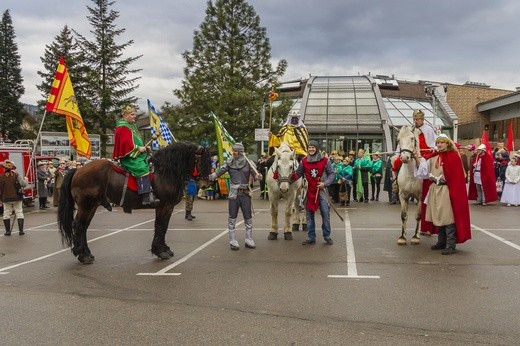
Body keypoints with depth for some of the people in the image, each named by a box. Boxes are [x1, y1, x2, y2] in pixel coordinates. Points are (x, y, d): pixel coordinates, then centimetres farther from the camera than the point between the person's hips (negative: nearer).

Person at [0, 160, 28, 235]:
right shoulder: (16, 175, -10)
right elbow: (23, 184, -16)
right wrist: (25, 180, 3)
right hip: (17, 198, -1)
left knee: (6, 214, 12)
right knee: (19, 213, 8)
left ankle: (8, 231, 13)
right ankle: (21, 230, 4)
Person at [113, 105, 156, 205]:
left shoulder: (132, 126, 21)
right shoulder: (122, 128, -9)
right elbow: (126, 144, -20)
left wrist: (143, 147, 10)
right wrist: (138, 148, -20)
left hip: (138, 154, 11)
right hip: (128, 156, -11)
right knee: (142, 169, -28)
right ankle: (146, 197, -36)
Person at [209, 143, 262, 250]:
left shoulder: (248, 163, -1)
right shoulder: (229, 163, 0)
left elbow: (255, 175, -2)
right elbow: (218, 172, -3)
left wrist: (258, 177, -24)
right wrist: (208, 177, -17)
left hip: (245, 194, 0)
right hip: (233, 194, 0)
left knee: (248, 217, 8)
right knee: (232, 218, 3)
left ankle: (249, 240, 21)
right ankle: (233, 241, 13)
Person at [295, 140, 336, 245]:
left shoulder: (325, 161, -3)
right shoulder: (304, 161, 2)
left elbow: (332, 174, 1)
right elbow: (298, 174, 6)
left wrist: (325, 183, -12)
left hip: (321, 190, -2)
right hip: (309, 191, 2)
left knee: (325, 214, -1)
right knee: (309, 215, 8)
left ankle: (327, 236, 15)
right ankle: (311, 238, 19)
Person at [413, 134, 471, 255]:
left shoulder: (453, 157, -7)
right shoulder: (434, 158, 10)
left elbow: (456, 177, -10)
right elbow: (424, 170, 6)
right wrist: (417, 159, -5)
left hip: (447, 190, -7)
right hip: (435, 190, 7)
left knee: (448, 218, -5)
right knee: (439, 217, 15)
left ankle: (451, 245, 1)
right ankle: (441, 242, 27)